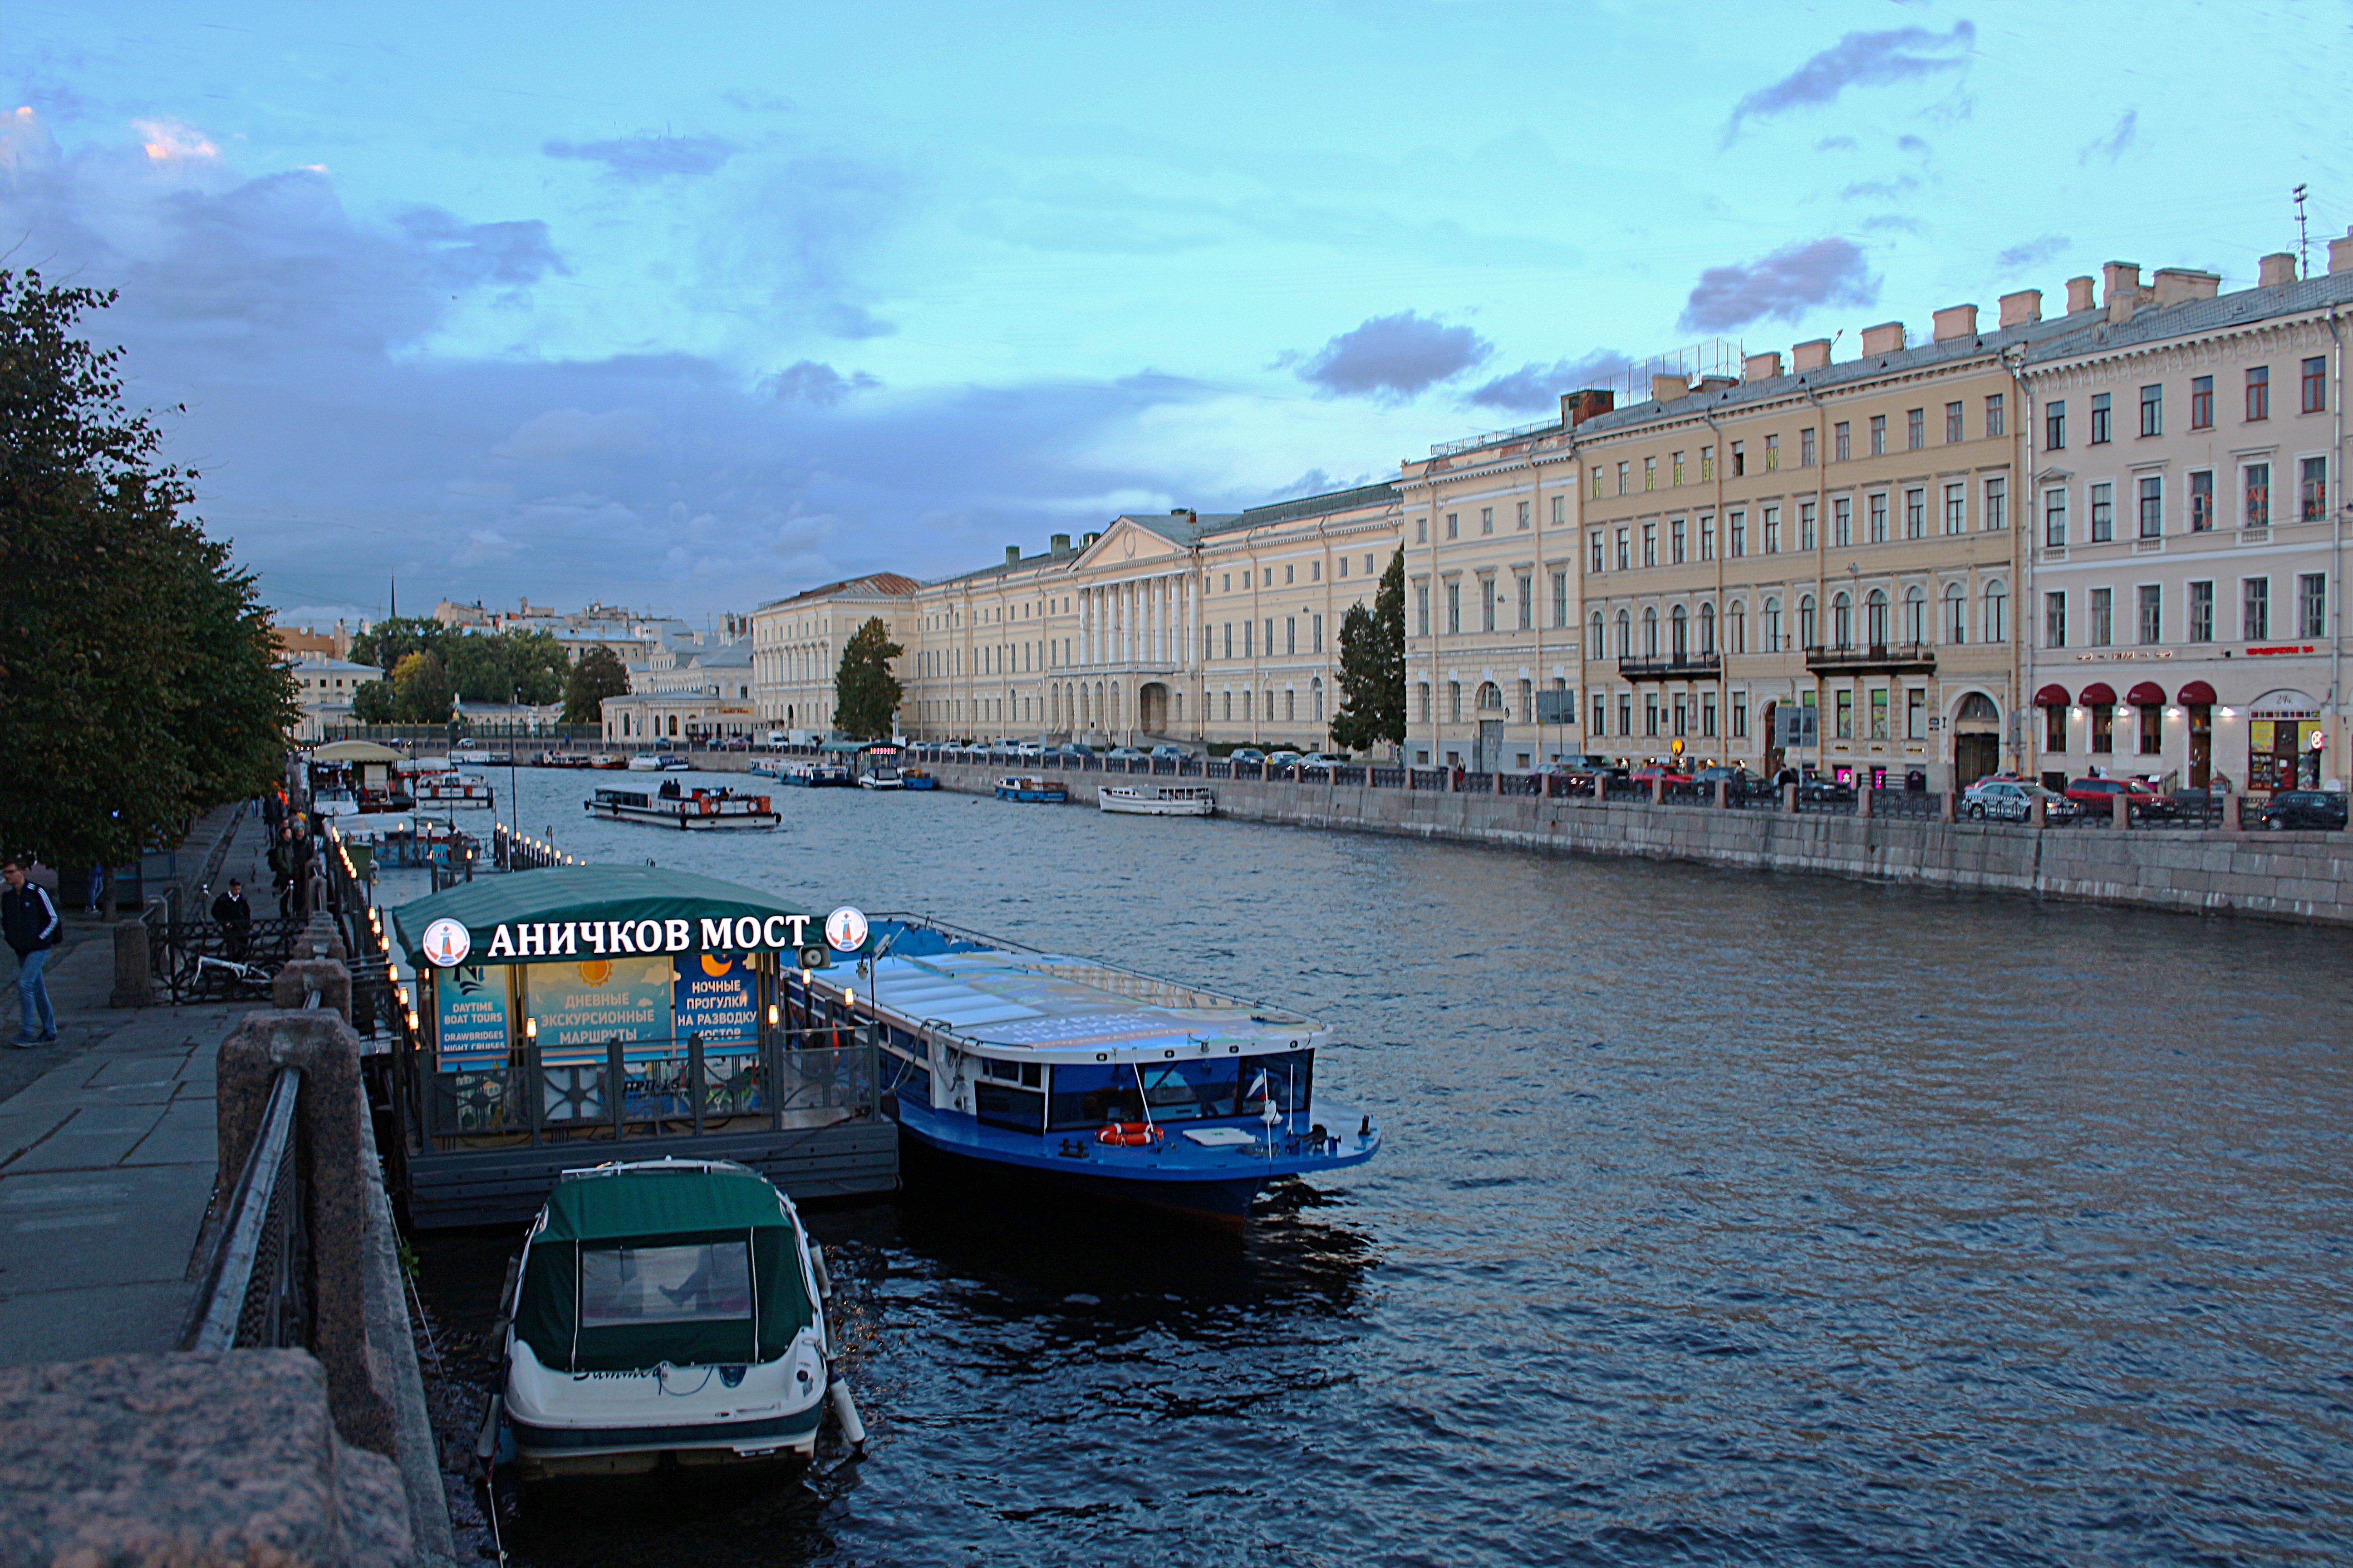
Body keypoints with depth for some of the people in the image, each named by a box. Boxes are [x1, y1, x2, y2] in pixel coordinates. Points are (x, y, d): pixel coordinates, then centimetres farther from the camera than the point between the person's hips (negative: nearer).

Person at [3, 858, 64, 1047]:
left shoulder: (37, 892, -12)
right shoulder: (6, 896, 6)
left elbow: (53, 918, -9)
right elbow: (4, 920, 20)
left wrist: (39, 938, -12)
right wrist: (12, 939, 7)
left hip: (38, 948, -7)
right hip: (21, 950, 7)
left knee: (25, 984, -16)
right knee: (37, 989, 10)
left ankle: (28, 1033, -14)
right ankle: (49, 1031, 17)